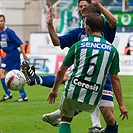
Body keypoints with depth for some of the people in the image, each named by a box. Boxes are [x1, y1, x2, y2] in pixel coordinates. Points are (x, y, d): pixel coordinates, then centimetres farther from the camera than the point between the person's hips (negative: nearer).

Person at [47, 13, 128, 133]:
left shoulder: (78, 45, 1)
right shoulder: (112, 50, 3)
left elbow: (61, 71, 8)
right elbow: (115, 79, 3)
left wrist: (55, 90, 24)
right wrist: (122, 105, 8)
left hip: (73, 92, -1)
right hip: (93, 99, 1)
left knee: (65, 121, 18)